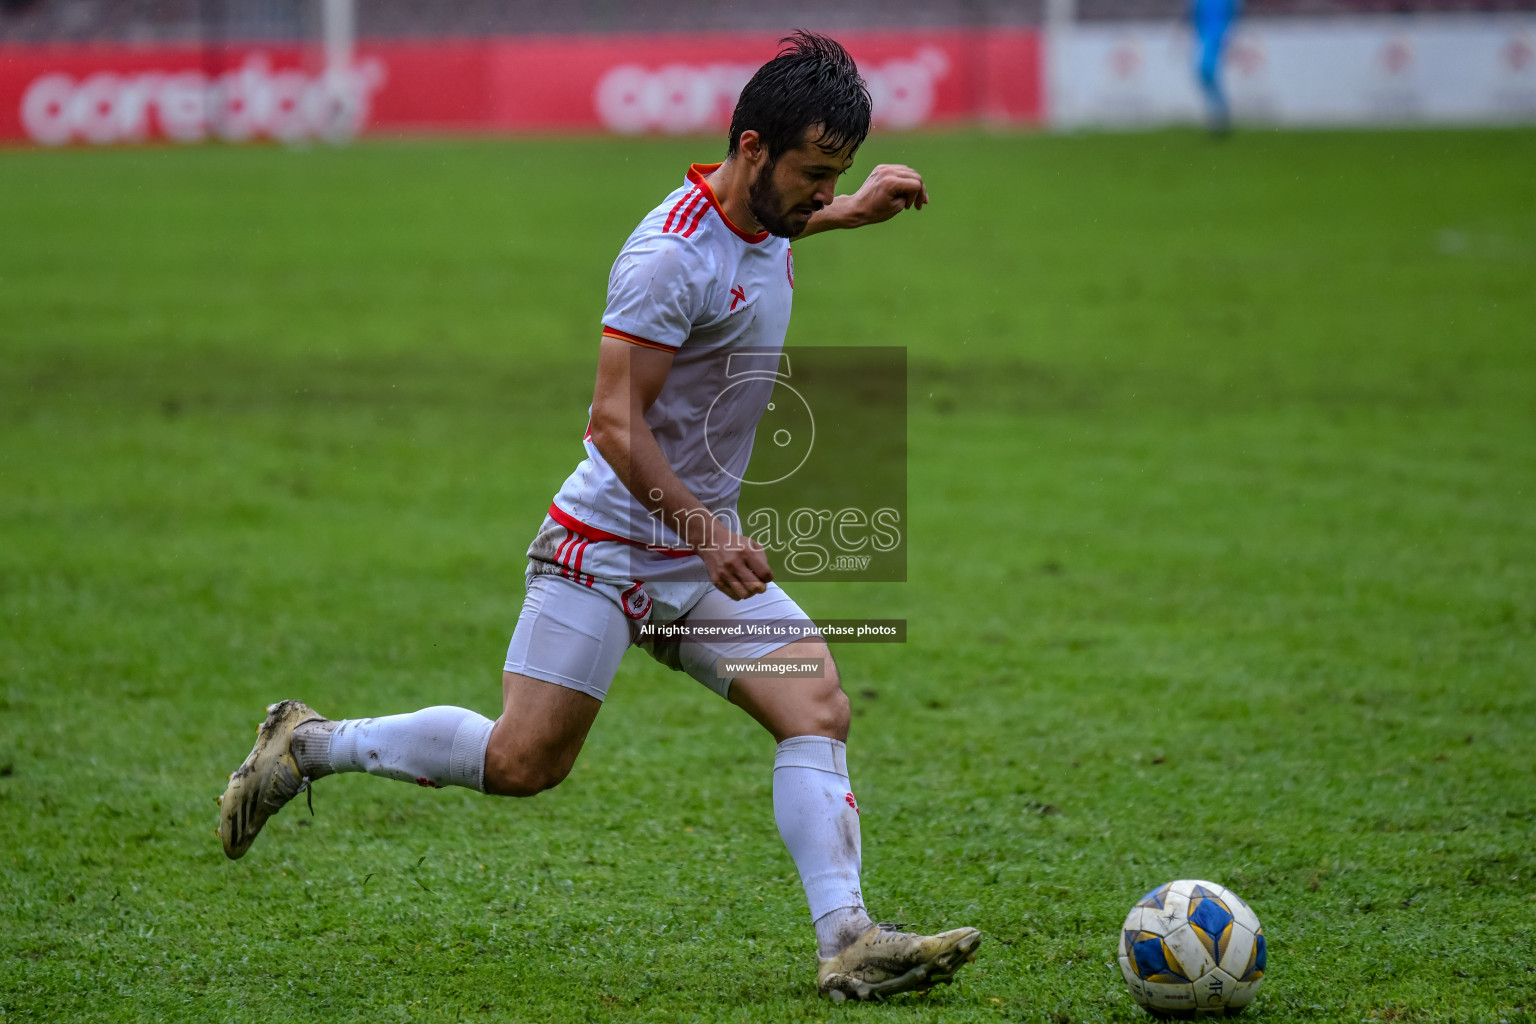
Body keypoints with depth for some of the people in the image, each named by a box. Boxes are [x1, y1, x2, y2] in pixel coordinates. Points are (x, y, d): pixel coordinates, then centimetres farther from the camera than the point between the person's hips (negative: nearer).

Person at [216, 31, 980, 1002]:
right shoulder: (670, 257, -22)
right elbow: (615, 425, -23)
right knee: (523, 762, -6)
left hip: (707, 547, 8)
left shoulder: (763, 217, 6)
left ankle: (848, 942, -16)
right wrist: (709, 534, -27)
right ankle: (311, 744, 13)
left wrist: (851, 211, 26)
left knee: (819, 708, -10)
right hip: (609, 545, -8)